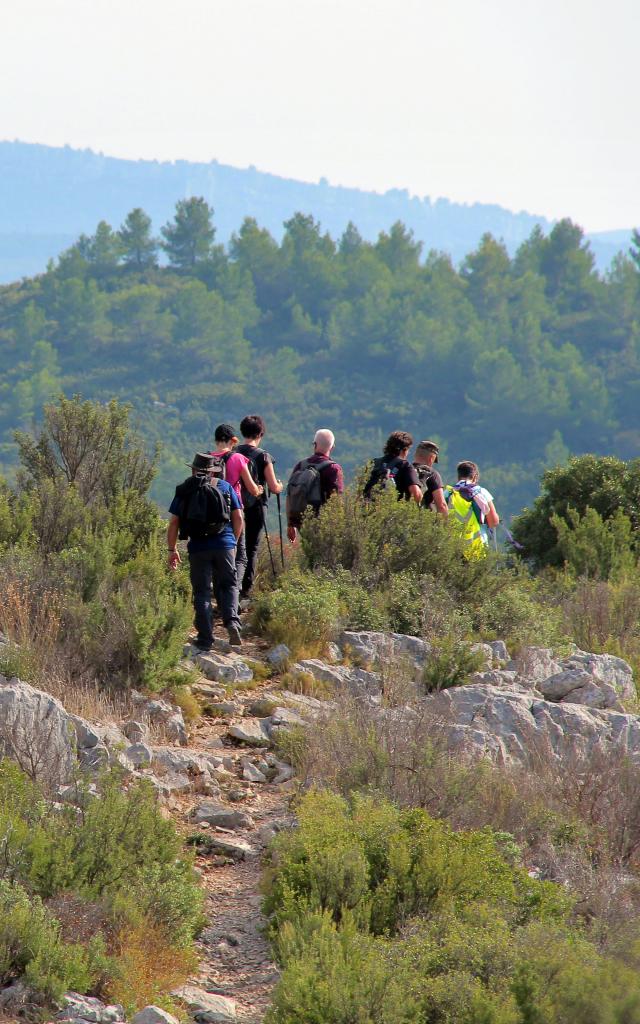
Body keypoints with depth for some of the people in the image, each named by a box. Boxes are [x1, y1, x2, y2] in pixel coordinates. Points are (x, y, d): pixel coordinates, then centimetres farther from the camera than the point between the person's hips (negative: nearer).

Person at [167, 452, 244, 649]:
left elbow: (173, 523, 3)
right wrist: (233, 541, 20)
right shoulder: (225, 487, 10)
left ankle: (206, 638, 3)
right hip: (224, 545, 0)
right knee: (228, 585, 13)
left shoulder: (184, 490, 7)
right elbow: (238, 518, 6)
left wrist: (172, 550, 11)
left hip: (198, 546, 0)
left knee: (202, 592, 6)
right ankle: (232, 621, -11)